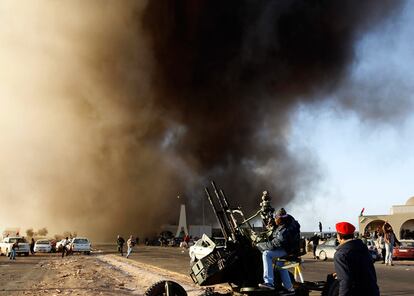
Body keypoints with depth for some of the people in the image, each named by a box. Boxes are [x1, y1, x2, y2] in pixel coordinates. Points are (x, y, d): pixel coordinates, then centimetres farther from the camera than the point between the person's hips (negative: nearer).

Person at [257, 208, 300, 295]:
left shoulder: (285, 231, -32)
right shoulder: (288, 220, -4)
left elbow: (274, 244, -30)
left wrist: (259, 245, -22)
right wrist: (272, 224, -2)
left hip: (287, 250, -11)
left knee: (266, 254, -28)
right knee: (280, 265, 27)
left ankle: (269, 283, -32)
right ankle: (289, 289, 39)